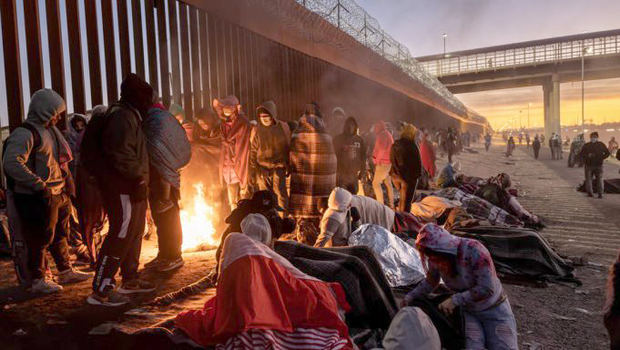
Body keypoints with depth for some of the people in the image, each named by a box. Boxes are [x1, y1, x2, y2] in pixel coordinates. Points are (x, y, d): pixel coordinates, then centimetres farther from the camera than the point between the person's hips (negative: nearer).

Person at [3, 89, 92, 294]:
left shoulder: (50, 131, 16)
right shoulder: (25, 133, -14)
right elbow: (11, 164, -25)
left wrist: (65, 182, 16)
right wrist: (40, 185, -24)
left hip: (58, 194, 10)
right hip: (39, 198, -9)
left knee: (60, 235, 18)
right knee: (40, 239, 1)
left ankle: (66, 272, 32)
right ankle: (37, 280, 15)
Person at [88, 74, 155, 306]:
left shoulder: (130, 115, 20)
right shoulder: (122, 117, -14)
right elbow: (122, 155, -25)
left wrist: (140, 178, 21)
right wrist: (138, 177, -19)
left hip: (132, 188, 11)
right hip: (123, 188, -11)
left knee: (134, 233, 17)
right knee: (121, 235, -10)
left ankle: (130, 280, 30)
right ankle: (100, 291, -3)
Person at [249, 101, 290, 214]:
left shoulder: (283, 127, -2)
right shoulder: (256, 130, -1)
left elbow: (289, 147, 7)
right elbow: (253, 151, 5)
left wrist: (288, 165, 6)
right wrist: (253, 169, 3)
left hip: (279, 166, -1)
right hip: (262, 167, 1)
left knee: (280, 190, -12)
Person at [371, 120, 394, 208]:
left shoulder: (383, 135, -13)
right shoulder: (388, 134, 19)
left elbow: (382, 149, -21)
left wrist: (377, 161, -11)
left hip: (383, 163, -10)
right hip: (388, 162, 10)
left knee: (376, 183, -11)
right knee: (388, 183, 15)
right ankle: (391, 204, 21)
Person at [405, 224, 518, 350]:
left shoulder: (474, 250, -31)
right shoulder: (435, 259, -14)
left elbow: (487, 289, -29)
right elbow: (430, 282, 6)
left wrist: (455, 300, -30)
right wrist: (411, 296, -4)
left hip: (494, 310, -3)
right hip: (467, 312, 3)